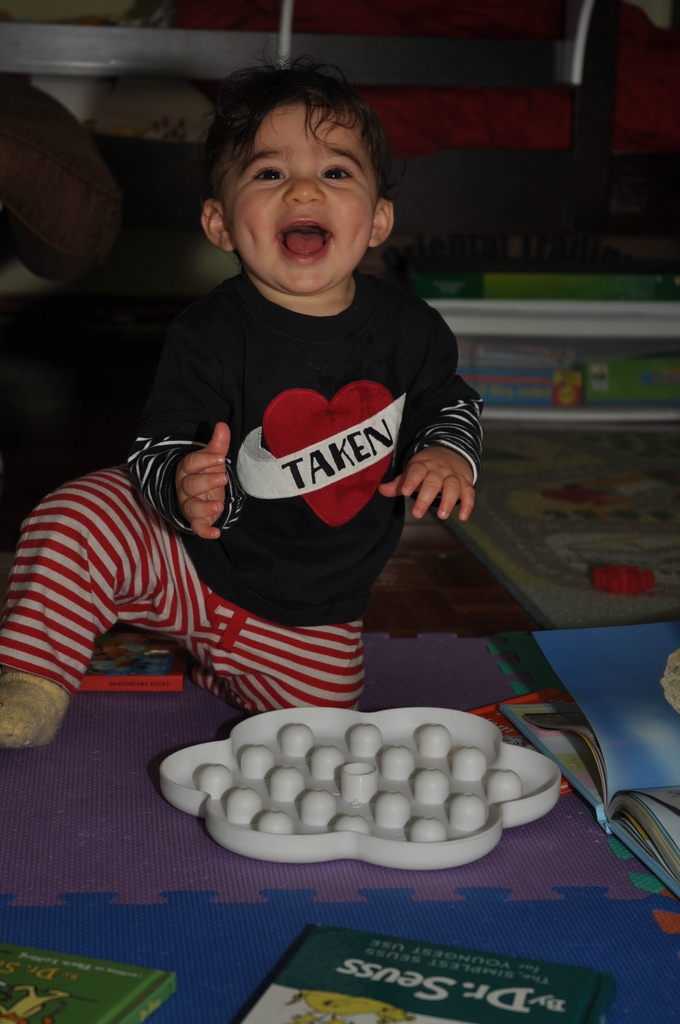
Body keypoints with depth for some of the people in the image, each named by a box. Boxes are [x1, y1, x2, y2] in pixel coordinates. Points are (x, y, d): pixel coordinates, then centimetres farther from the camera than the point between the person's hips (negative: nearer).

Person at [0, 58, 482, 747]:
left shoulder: (407, 328, -9)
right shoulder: (211, 337, -21)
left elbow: (449, 403, 10)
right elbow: (159, 452, -21)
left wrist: (450, 454, -13)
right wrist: (186, 490, -45)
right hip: (193, 563, -3)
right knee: (77, 520, -26)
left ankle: (209, 671, 33)